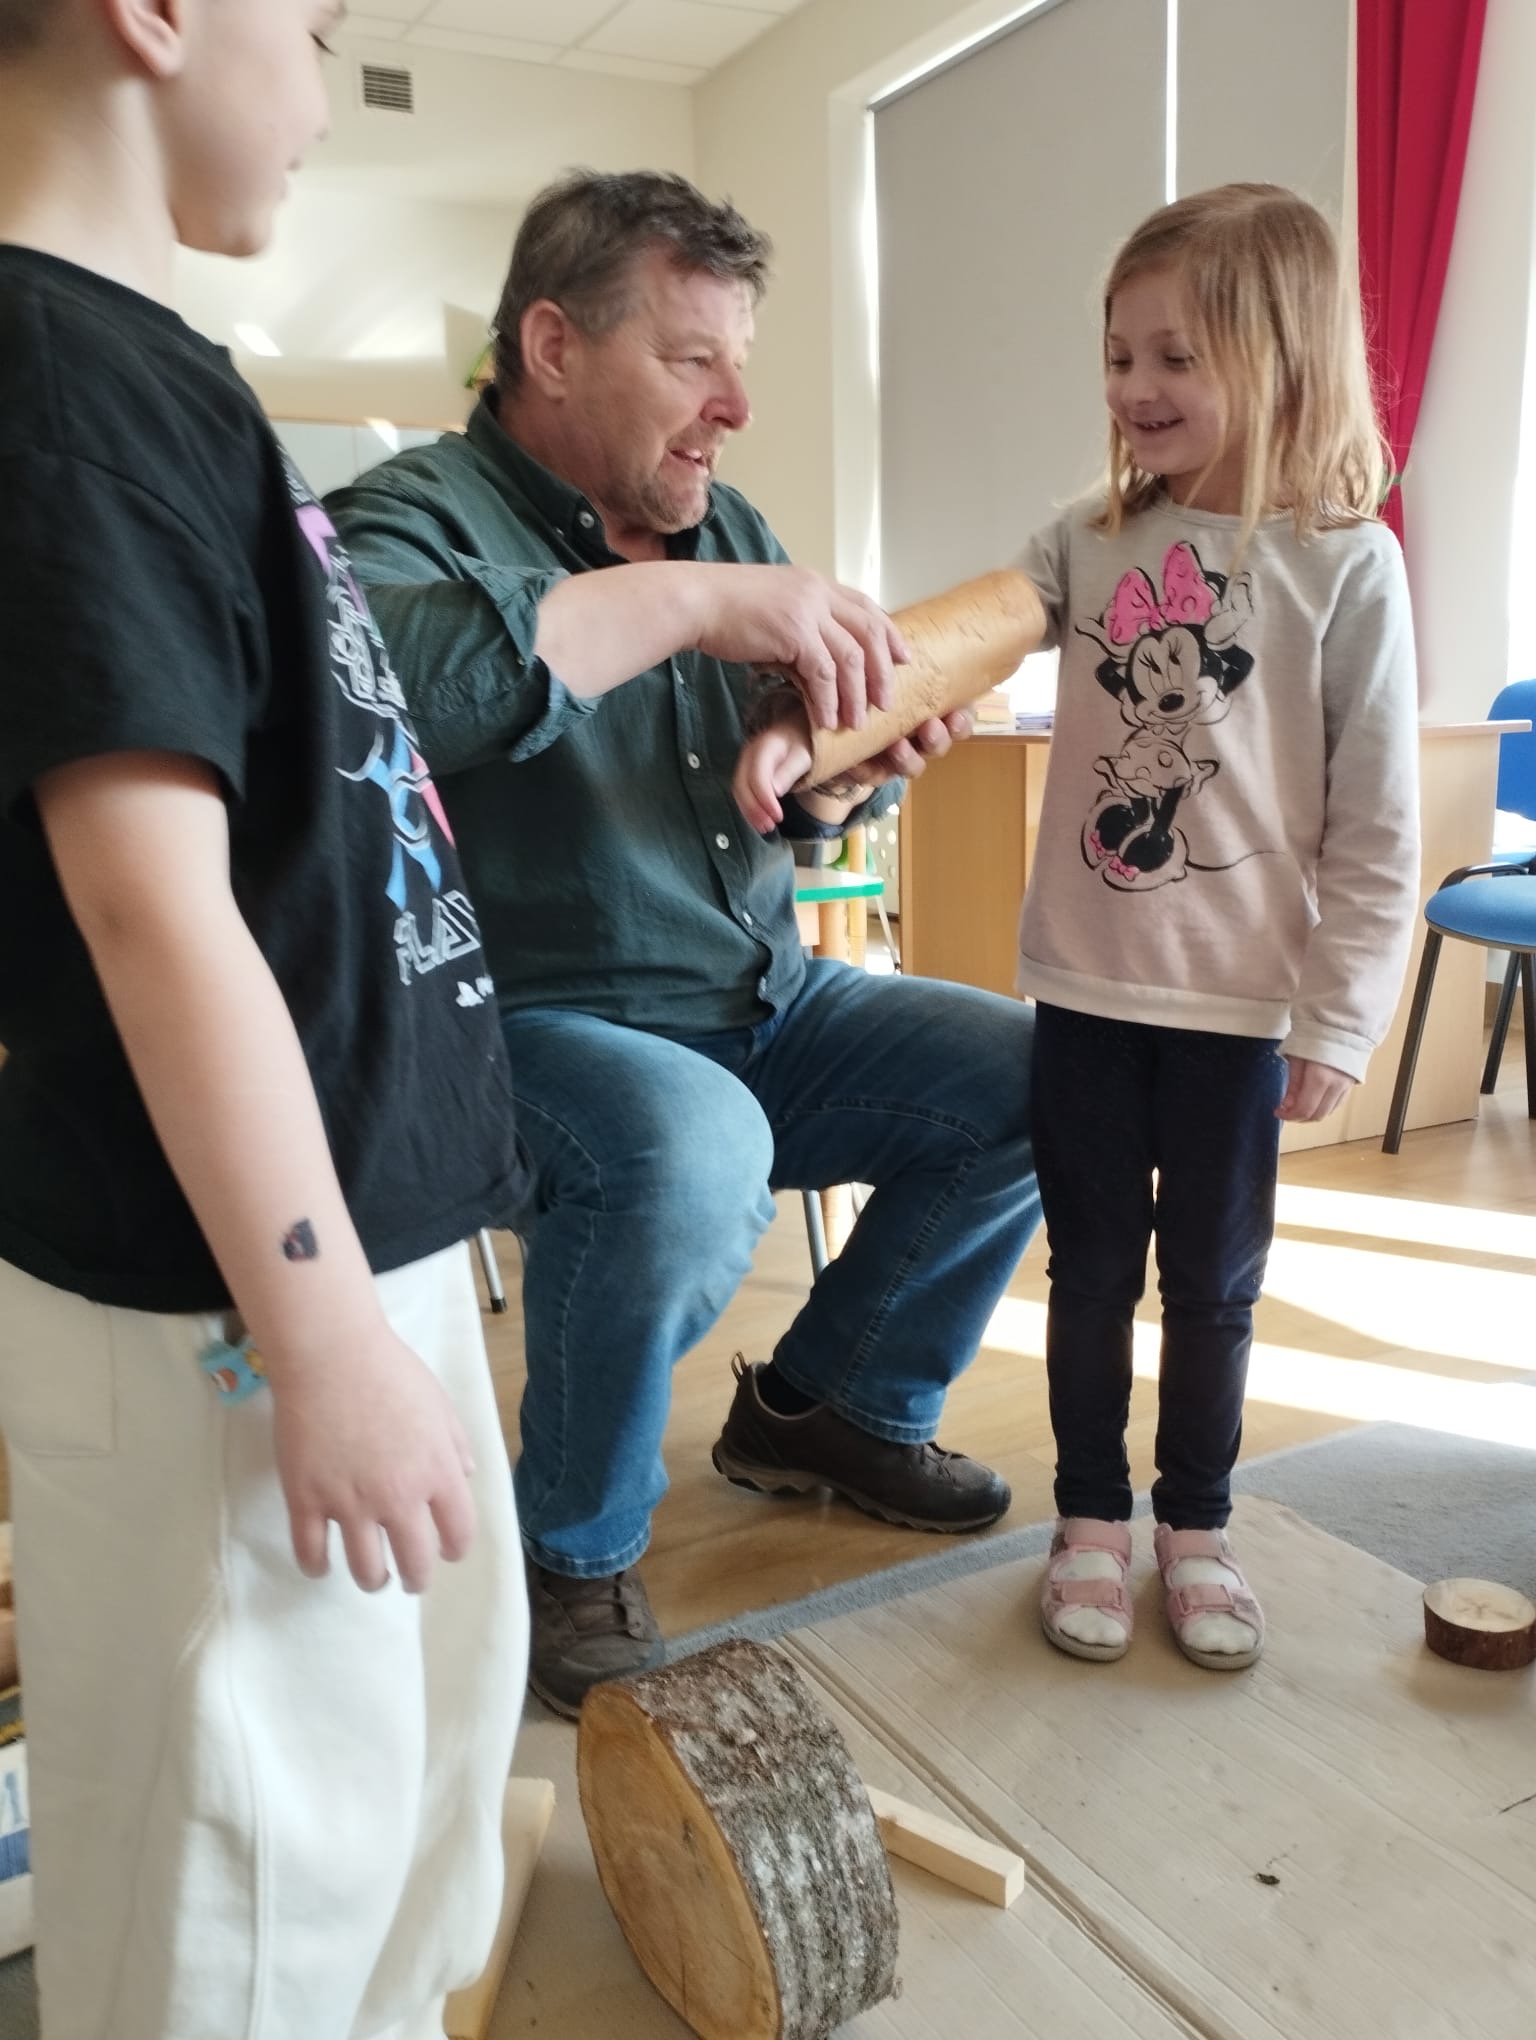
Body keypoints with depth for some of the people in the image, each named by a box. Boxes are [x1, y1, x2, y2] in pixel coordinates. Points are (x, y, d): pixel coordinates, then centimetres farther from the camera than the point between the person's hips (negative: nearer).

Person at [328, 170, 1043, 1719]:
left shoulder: (728, 531, 11)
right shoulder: (417, 516, -11)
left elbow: (795, 805, 13)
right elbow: (368, 673, -37)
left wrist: (849, 773, -11)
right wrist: (691, 600, -34)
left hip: (764, 1010, 8)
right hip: (540, 1027, -7)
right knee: (694, 1155, -38)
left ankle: (832, 1404, 19)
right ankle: (573, 1555, -8)